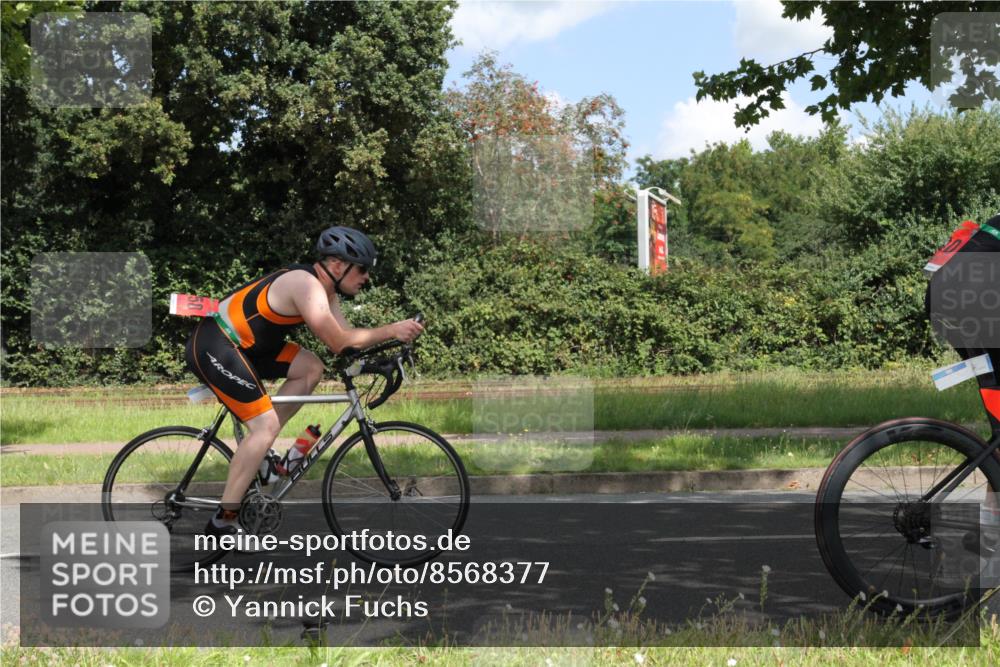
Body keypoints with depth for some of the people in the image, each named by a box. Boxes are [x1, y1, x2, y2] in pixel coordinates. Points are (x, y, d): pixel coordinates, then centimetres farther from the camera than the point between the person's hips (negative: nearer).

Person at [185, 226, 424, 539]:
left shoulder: (324, 289, 10)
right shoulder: (306, 285, -21)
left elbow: (345, 335, 7)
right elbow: (339, 343, -24)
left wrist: (393, 339, -5)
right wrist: (391, 331, -19)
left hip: (240, 343, 10)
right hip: (213, 348, -10)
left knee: (311, 368, 4)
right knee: (267, 424, -15)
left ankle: (259, 446, 8)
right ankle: (223, 522, -11)